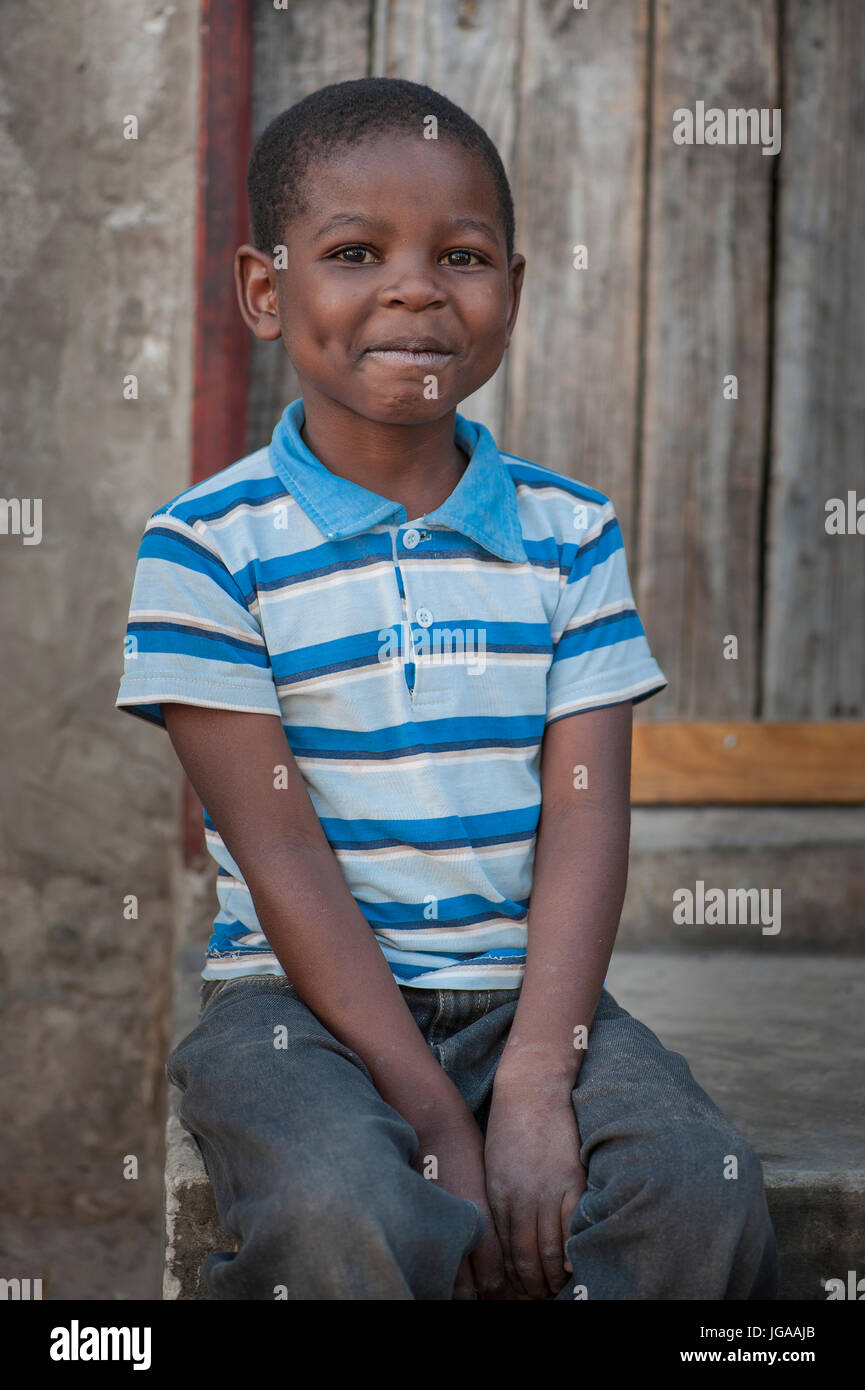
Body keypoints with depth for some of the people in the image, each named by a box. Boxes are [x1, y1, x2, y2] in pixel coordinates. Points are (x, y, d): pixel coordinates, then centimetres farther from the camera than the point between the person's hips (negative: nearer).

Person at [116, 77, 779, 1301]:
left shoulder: (570, 535, 7)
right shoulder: (207, 546, -4)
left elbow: (586, 818, -2)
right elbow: (281, 851, -10)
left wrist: (534, 1084, -17)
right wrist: (433, 1118, -16)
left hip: (526, 995, 3)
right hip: (299, 1000, -3)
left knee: (702, 1190, -25)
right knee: (346, 1223, -34)